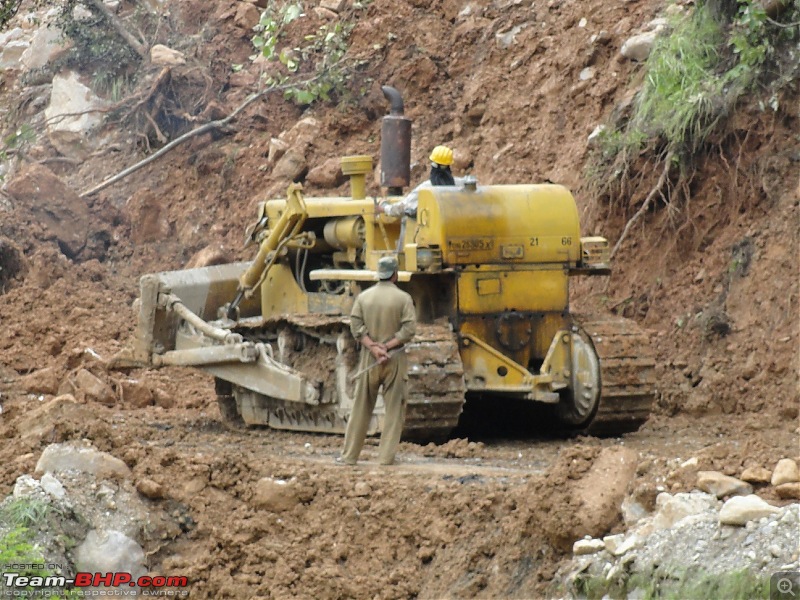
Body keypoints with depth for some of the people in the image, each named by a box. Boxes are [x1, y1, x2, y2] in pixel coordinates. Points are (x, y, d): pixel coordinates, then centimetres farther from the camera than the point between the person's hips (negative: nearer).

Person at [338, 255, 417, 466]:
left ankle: (349, 455, 11)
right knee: (394, 408, 4)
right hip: (395, 359, -3)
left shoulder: (363, 297, 4)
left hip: (369, 357, 3)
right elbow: (409, 329, -12)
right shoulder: (403, 299, -4)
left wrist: (373, 347, -9)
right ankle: (386, 456, 0)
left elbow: (356, 326, -3)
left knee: (361, 408, 9)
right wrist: (387, 346, -11)